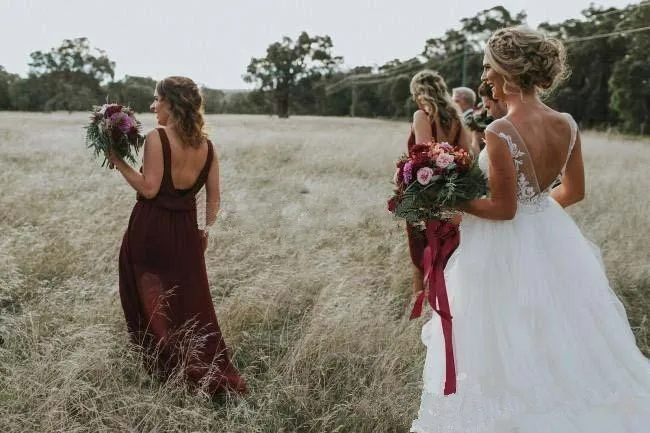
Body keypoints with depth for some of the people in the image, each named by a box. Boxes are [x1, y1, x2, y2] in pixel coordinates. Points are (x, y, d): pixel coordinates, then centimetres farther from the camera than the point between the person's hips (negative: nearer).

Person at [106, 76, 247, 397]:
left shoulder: (156, 138, -14)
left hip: (150, 228, -5)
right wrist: (205, 230, 17)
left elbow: (149, 189, -18)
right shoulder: (206, 144, 4)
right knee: (193, 304, 13)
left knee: (149, 300, 12)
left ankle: (165, 367, 22)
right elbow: (213, 197, 6)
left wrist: (118, 162, -9)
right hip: (186, 229, 5)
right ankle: (216, 376, 17)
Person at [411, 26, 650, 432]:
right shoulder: (567, 125, -3)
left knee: (513, 348, 9)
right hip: (553, 241, 7)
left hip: (506, 249, -7)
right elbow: (574, 191, 7)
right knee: (556, 341, 23)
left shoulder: (500, 133, -23)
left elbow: (503, 209, -20)